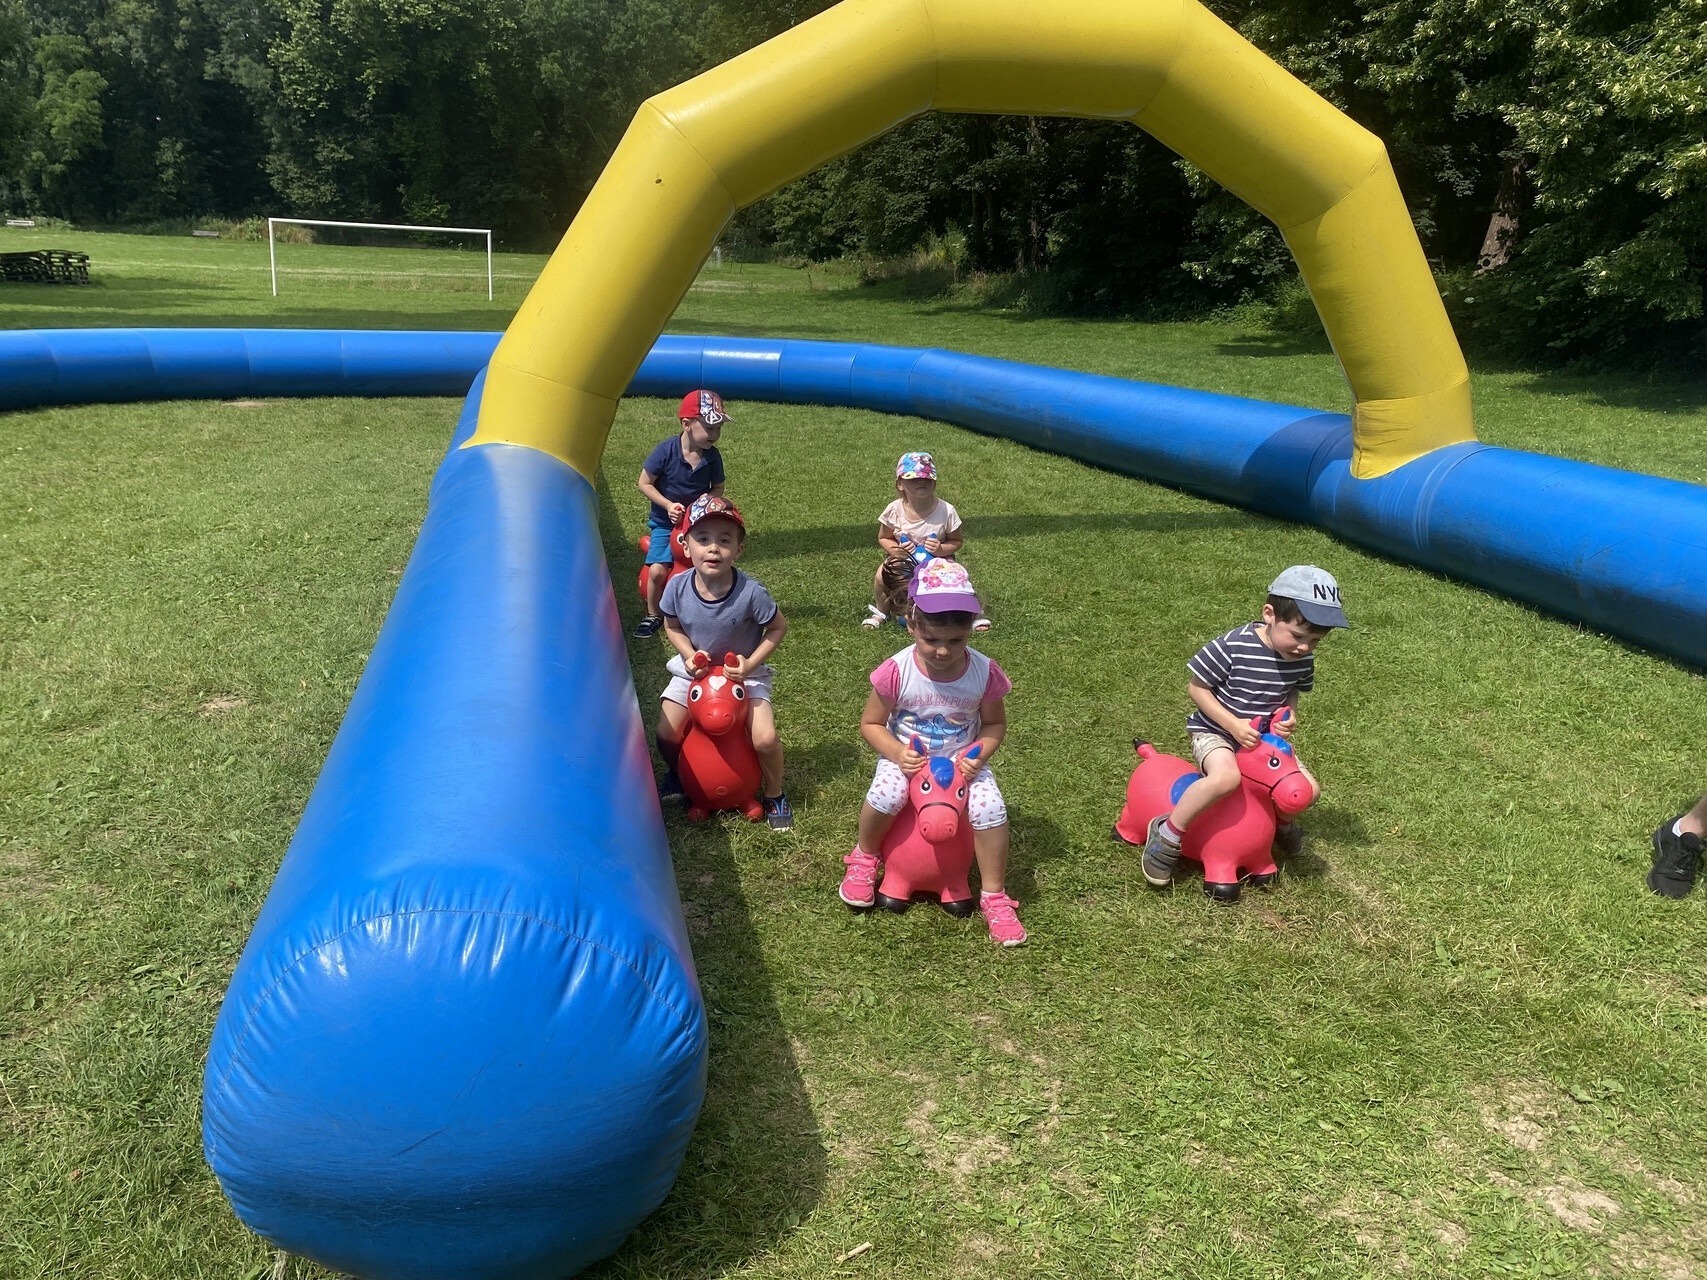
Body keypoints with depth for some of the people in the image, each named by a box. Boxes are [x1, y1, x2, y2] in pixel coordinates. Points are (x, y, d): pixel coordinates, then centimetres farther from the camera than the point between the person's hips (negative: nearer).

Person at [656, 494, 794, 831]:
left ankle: (774, 795, 14)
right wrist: (690, 655, -18)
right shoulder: (677, 587, -21)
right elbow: (672, 627, -1)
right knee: (665, 735, -4)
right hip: (694, 671, 3)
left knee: (766, 739, -17)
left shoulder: (750, 592, -28)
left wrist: (751, 663, -20)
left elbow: (779, 627, -11)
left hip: (744, 673, -2)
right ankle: (678, 773, 33)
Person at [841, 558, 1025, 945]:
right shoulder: (896, 672, -19)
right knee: (886, 795, -32)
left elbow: (995, 724, 0)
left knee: (990, 807, -24)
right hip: (906, 758, -1)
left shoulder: (984, 672, -15)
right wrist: (897, 753, -24)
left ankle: (994, 898, -3)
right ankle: (864, 859, 2)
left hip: (962, 761, 1)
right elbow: (871, 724, -7)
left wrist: (979, 754, -19)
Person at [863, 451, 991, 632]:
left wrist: (942, 549, -26)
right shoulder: (894, 510, -16)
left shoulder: (946, 511, -18)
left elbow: (958, 541, -6)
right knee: (883, 574, -25)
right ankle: (880, 610, 8)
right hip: (904, 560, 1)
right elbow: (883, 538, -1)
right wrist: (894, 549, -22)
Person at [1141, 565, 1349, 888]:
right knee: (1226, 777, -36)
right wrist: (1233, 724, -25)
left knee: (1309, 789, -1)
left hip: (1263, 737, 6)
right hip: (1214, 731, -6)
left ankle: (1279, 823, 35)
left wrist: (1290, 715, -11)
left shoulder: (1303, 659, -9)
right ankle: (1167, 834, -17)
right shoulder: (1232, 647, -27)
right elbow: (1196, 686, -18)